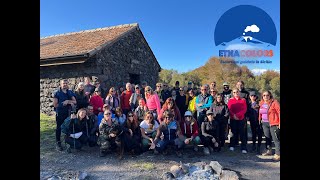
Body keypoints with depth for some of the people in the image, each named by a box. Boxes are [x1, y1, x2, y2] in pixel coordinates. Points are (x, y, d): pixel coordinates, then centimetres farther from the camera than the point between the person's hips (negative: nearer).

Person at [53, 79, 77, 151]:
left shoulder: (70, 92, 8)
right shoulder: (57, 93, -2)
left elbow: (75, 102, 0)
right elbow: (55, 105, -7)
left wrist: (68, 101, -17)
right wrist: (65, 103, -10)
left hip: (69, 113, 3)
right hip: (60, 113, -3)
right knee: (59, 128, 5)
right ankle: (58, 143, 15)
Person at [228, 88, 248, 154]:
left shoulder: (243, 100, 5)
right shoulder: (230, 100, 5)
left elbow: (244, 110, -3)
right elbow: (229, 109, -1)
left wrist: (237, 115, -14)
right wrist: (234, 115, -15)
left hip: (241, 119, 0)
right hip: (233, 119, 0)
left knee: (242, 133, -1)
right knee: (233, 132, 7)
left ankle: (243, 148, 3)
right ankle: (232, 146, 20)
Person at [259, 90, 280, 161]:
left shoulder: (274, 102, -10)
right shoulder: (261, 103, 9)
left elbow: (279, 112, -12)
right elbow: (260, 113, 17)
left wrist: (279, 123, -15)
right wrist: (260, 120, 11)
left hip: (273, 123, -6)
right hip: (264, 123, 7)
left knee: (275, 139, -5)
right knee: (267, 138, 17)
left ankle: (278, 154, 1)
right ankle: (269, 150, 32)